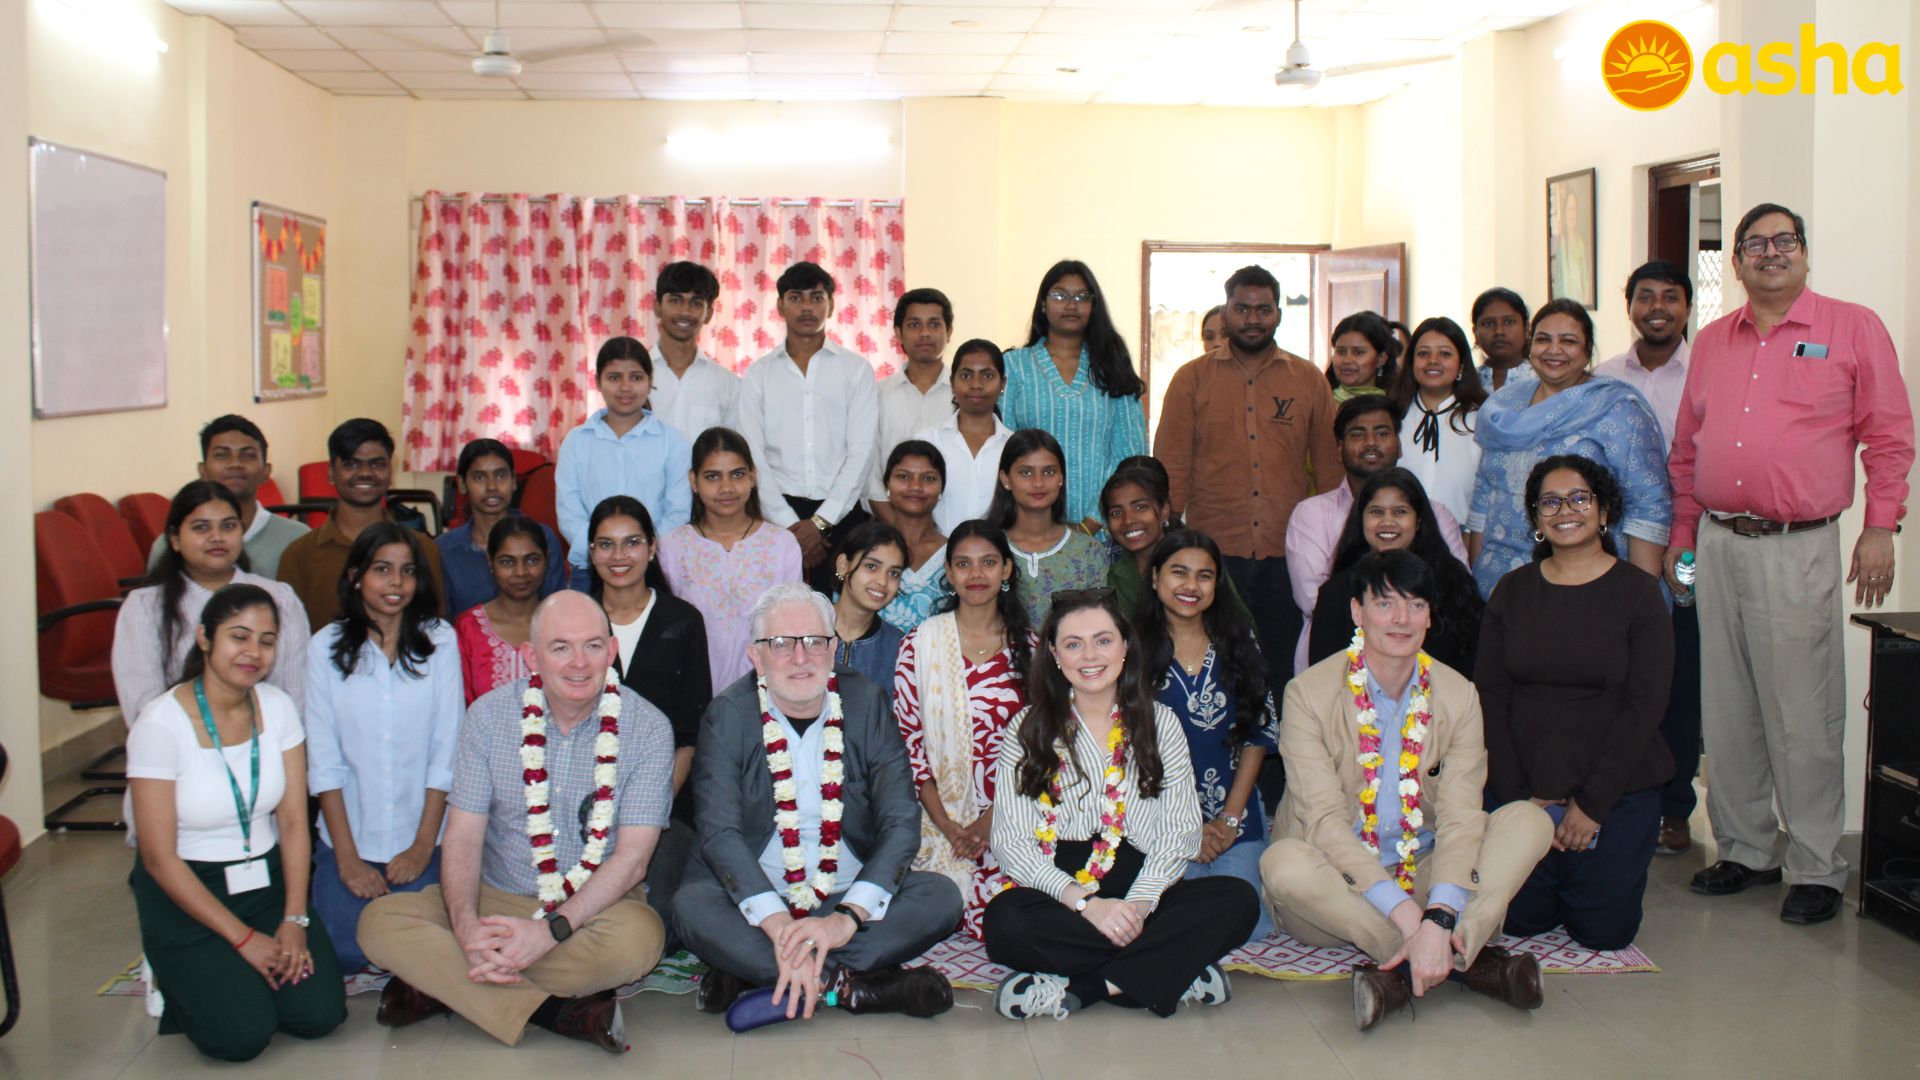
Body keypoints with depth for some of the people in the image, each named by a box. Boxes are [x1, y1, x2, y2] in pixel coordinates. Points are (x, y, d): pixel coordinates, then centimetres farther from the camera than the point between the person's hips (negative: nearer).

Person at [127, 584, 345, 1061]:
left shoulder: (278, 707, -1)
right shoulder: (161, 724, -16)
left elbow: (293, 822, -1)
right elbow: (159, 857, -15)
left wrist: (294, 920, -13)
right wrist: (243, 937, -17)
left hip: (267, 880, 4)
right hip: (186, 890, -4)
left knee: (320, 1013, -13)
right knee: (242, 1033, -20)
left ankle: (235, 974, 17)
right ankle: (190, 980, 13)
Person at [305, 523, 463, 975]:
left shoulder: (439, 641, -3)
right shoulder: (327, 646, -3)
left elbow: (446, 750, -3)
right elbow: (324, 759, -3)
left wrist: (423, 845, -7)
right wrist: (348, 858, -8)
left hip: (420, 841, 0)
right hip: (347, 838, 0)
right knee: (344, 953, -5)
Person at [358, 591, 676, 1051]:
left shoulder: (647, 728, -7)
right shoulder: (489, 715, -1)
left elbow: (632, 858, -11)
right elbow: (463, 836, -4)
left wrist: (550, 931, -26)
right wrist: (467, 927, -24)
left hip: (596, 906, -2)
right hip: (497, 899, 2)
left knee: (638, 937, -36)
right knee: (380, 921, -21)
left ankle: (441, 984, -21)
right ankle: (556, 1011, -25)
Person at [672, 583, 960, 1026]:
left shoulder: (867, 704, -1)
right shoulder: (728, 715, -5)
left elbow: (901, 821, -8)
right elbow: (719, 832, -16)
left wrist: (848, 917, -24)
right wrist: (779, 926, -32)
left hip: (851, 896, 2)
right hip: (757, 898, -2)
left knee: (941, 896, -23)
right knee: (692, 905, -31)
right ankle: (850, 983, -27)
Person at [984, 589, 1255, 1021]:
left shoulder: (1159, 723, 12)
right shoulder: (1028, 730, 7)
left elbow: (1182, 831, 3)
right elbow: (1011, 842, -3)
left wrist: (1139, 903, -17)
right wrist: (1086, 903, -19)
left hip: (1141, 895, 2)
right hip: (1059, 899, -1)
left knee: (1238, 901, -26)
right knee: (1005, 921, -35)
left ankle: (1077, 989, -26)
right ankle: (1172, 971, -24)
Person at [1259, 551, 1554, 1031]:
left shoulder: (1458, 696, -2)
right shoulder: (1309, 694, -10)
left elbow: (1460, 816, -13)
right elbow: (1325, 821, -19)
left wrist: (1438, 918, -32)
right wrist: (1406, 915, -31)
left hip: (1425, 876, 3)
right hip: (1341, 887, -3)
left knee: (1529, 821, -17)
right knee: (1284, 863, -34)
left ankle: (1400, 966, -33)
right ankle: (1466, 956, -28)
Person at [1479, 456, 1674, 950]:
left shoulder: (1638, 591, -3)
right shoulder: (1513, 591, 5)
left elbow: (1645, 706, -8)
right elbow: (1490, 697, 1)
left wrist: (1592, 803, -13)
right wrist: (1518, 796, -9)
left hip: (1618, 789, -2)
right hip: (1523, 789, 2)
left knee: (1604, 929, -6)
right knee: (1522, 919, -3)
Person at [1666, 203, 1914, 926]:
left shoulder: (1853, 328, 2)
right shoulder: (1712, 342, 14)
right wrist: (1682, 533, 14)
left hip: (1799, 547, -5)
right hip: (1718, 546, 5)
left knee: (1802, 716, -3)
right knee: (1728, 710, 10)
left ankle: (1817, 870, 7)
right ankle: (1745, 849, 22)